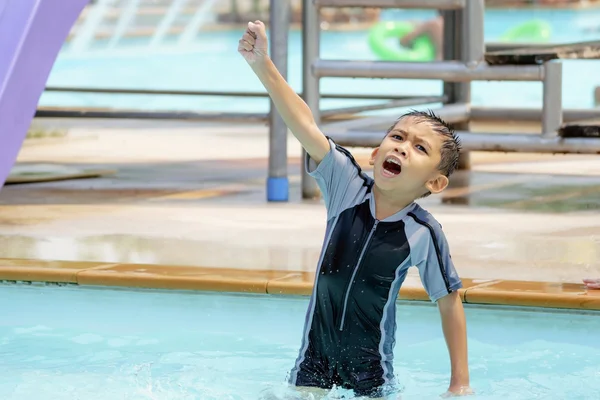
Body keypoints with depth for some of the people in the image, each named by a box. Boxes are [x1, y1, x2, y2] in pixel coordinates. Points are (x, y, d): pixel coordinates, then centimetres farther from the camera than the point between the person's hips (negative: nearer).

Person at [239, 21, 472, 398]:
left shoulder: (425, 234, -14)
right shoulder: (348, 185, -10)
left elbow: (449, 301, -5)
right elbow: (305, 126, -19)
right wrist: (263, 66, -30)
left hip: (371, 365, -2)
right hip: (316, 352, 2)